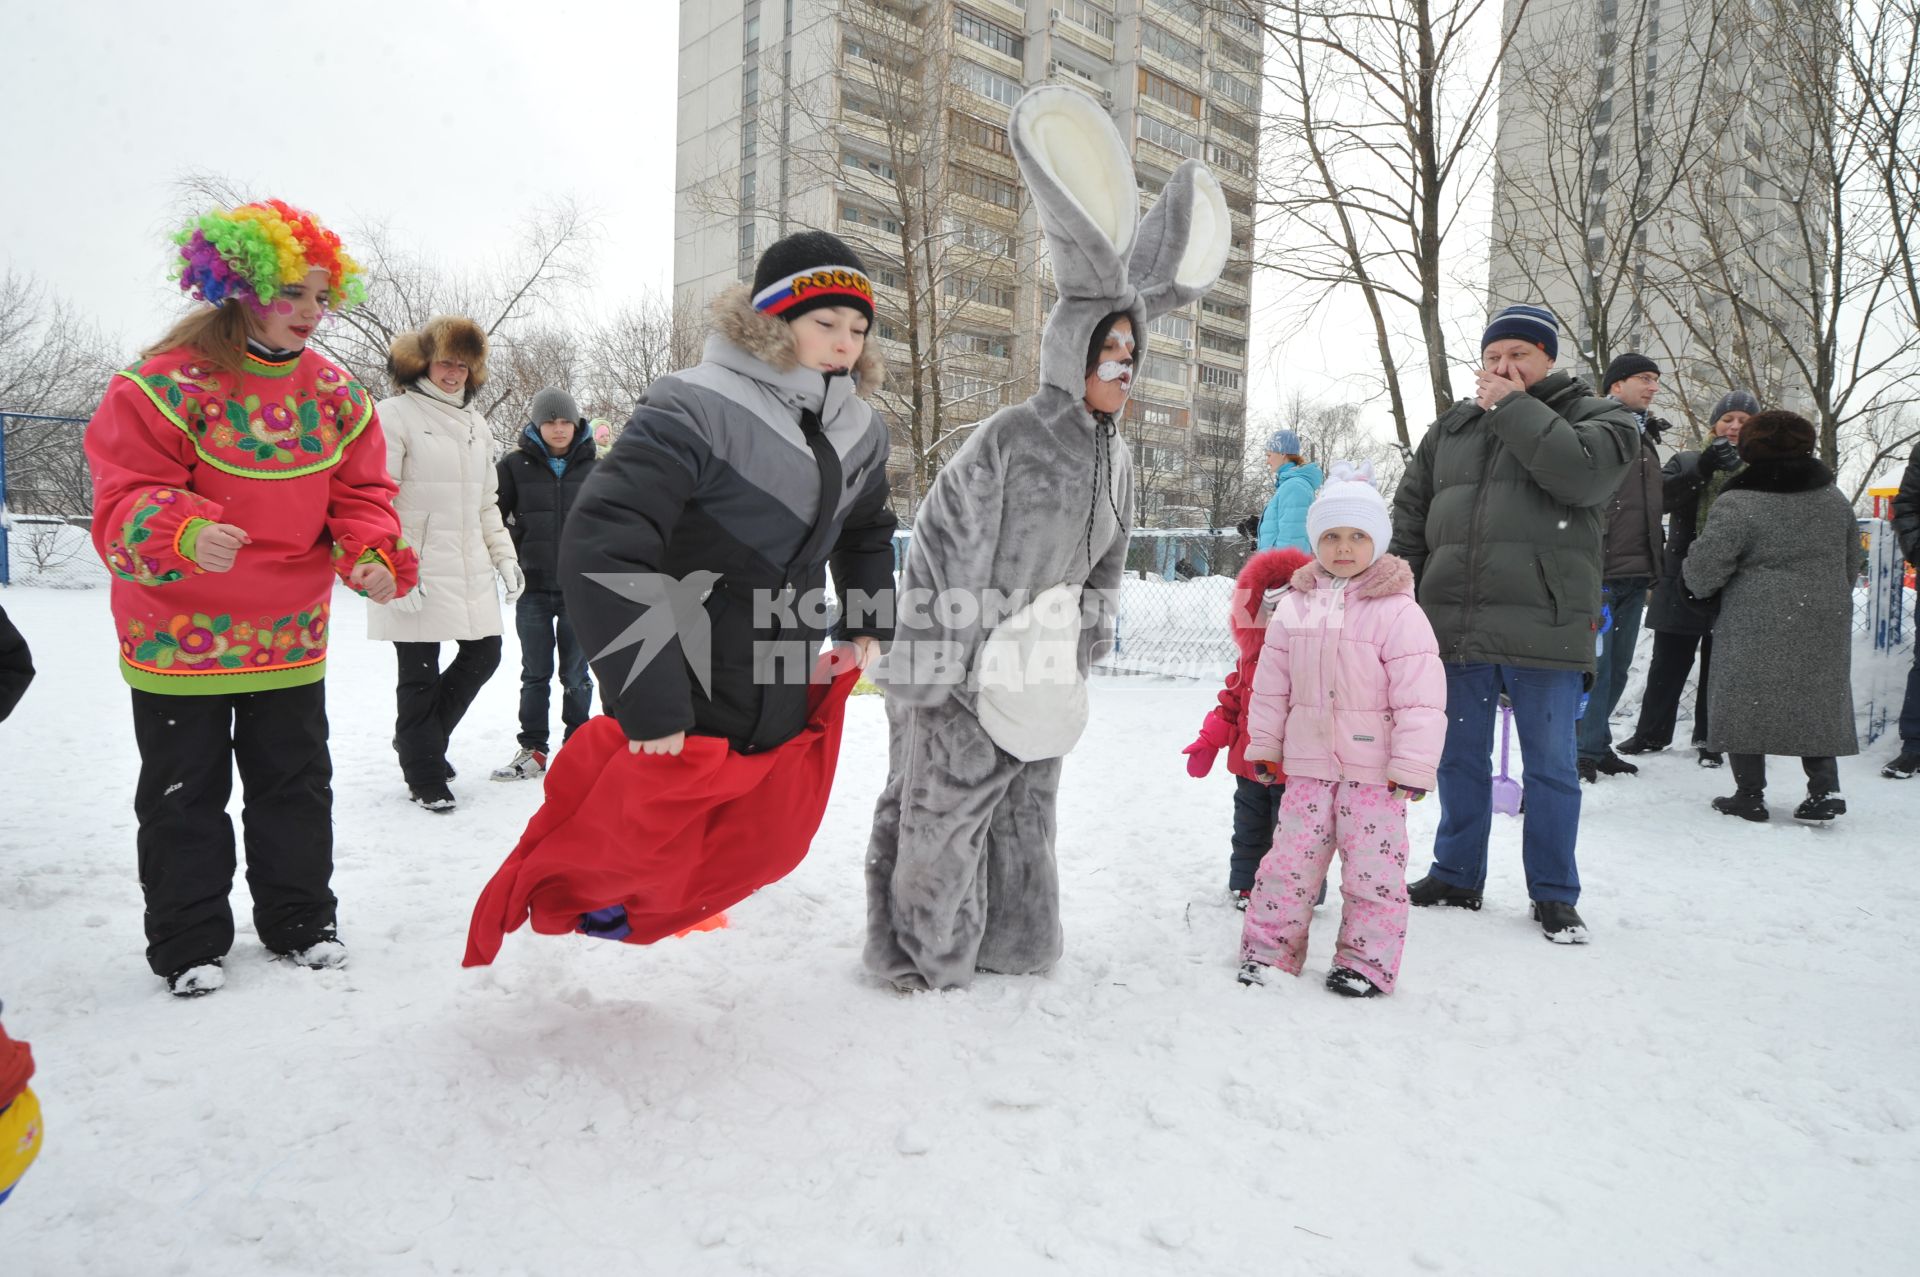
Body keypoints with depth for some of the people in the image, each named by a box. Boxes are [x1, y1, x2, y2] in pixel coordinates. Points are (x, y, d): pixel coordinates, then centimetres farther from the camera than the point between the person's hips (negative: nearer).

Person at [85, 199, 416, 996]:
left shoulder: (336, 394, 1)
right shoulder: (166, 384, -14)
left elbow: (360, 496, 3)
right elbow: (125, 500, -17)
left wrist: (373, 556, -18)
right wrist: (184, 534, -39)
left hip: (291, 637, 4)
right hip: (179, 638, -4)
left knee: (297, 783, 14)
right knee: (184, 793, 9)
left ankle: (300, 920, 31)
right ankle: (188, 942, 25)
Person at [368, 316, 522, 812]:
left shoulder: (476, 424, 17)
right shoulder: (395, 415, -6)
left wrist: (505, 556, 14)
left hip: (469, 569, 7)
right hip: (416, 575, -7)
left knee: (484, 654, 11)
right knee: (421, 675, 2)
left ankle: (417, 738, 32)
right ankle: (425, 777, 17)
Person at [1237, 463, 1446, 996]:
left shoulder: (1397, 611, -10)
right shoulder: (1294, 607, 3)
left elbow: (1419, 696, -11)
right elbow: (1270, 686, 10)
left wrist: (1412, 766, -12)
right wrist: (1263, 747, 10)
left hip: (1374, 767, -3)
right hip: (1308, 762, 4)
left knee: (1372, 865, 4)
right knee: (1290, 856, 7)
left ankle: (1366, 961, 18)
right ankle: (1268, 947, 19)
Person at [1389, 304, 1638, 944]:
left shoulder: (1598, 416, 4)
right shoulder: (1450, 427, 15)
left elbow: (1581, 473, -19)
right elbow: (1409, 513, 16)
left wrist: (1512, 407, -12)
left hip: (1543, 628, -3)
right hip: (1454, 626, 4)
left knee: (1551, 766, 6)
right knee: (1459, 759, 13)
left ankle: (1554, 894, 20)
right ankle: (1457, 875, 28)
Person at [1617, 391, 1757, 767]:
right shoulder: (1688, 461, 7)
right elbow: (1661, 495, -11)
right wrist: (1703, 468, -25)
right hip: (1683, 581, 1)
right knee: (1668, 662, 8)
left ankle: (1710, 737, 19)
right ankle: (1652, 732, 20)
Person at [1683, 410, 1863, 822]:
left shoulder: (1737, 505, -12)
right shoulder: (1835, 499, 10)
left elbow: (1702, 572, -12)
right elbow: (1853, 563, 19)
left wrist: (1693, 583, 10)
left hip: (1756, 629, -6)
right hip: (1824, 629, 6)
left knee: (1746, 704, 3)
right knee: (1817, 703, 15)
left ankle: (1750, 795, 6)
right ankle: (1824, 792, 14)